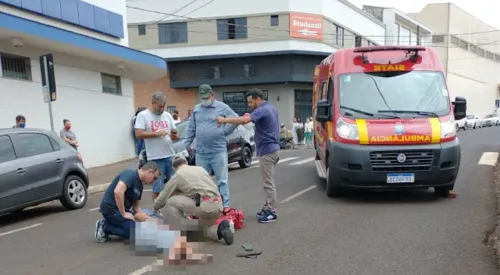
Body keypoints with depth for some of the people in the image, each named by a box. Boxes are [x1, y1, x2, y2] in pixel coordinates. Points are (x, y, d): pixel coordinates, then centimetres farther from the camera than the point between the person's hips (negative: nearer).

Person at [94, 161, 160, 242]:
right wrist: (123, 214, -24)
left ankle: (106, 224, 10)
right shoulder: (130, 175, -18)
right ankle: (104, 227, -2)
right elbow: (118, 192, -34)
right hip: (111, 208, -10)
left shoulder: (140, 185, 11)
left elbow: (136, 207, 15)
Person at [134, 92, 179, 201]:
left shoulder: (167, 115, 11)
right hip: (155, 158, -5)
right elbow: (138, 134, -13)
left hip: (170, 155, 5)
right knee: (157, 188, 2)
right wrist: (156, 133, -18)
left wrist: (175, 136, -8)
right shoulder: (143, 115, -3)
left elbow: (174, 133, 16)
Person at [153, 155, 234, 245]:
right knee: (203, 227, 31)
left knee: (171, 201, 12)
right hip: (218, 206, 6)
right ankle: (219, 229, -1)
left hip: (204, 206, -6)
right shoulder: (200, 168, 25)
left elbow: (163, 197, 18)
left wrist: (156, 207, 41)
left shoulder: (177, 175, 10)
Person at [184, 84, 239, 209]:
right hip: (201, 152, 4)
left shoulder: (222, 107, -1)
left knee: (222, 180, -1)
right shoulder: (196, 109, 12)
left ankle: (225, 206, 4)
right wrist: (187, 143, 14)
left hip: (218, 151, -4)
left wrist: (225, 131, -1)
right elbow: (191, 128, 16)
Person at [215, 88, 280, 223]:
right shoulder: (271, 108, 14)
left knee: (268, 182, -4)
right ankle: (268, 207, 23)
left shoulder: (262, 110, -18)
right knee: (268, 181, 16)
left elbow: (244, 120, -33)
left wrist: (225, 120, -28)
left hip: (266, 150, -10)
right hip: (272, 148, 10)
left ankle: (272, 212, 3)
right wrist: (248, 117, 9)